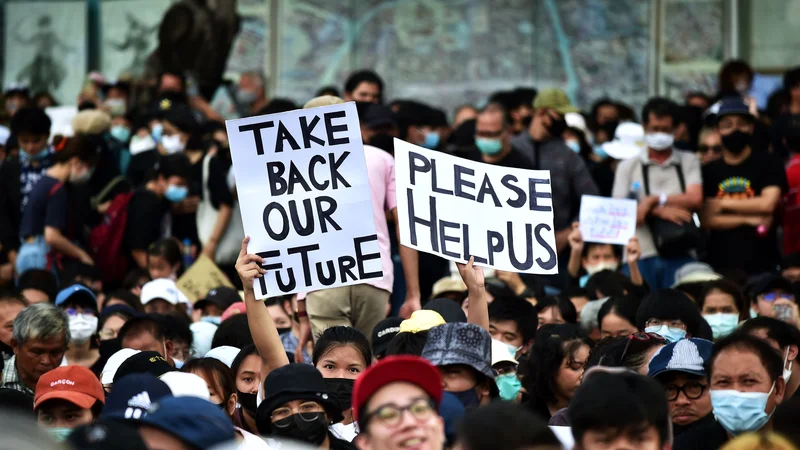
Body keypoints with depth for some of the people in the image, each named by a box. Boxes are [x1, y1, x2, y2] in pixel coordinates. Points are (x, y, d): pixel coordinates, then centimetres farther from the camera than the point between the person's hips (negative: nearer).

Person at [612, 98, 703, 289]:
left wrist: (654, 200, -7)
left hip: (680, 255, 0)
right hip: (641, 256, 0)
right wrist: (659, 211, -10)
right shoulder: (628, 167, 13)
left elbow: (695, 200, -2)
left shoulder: (688, 162, 13)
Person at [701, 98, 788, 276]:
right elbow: (705, 218, 2)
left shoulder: (769, 166, 5)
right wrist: (748, 219, -10)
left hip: (762, 265, -2)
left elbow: (767, 204, -9)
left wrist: (722, 204, -2)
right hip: (720, 266, 2)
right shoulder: (709, 171, 12)